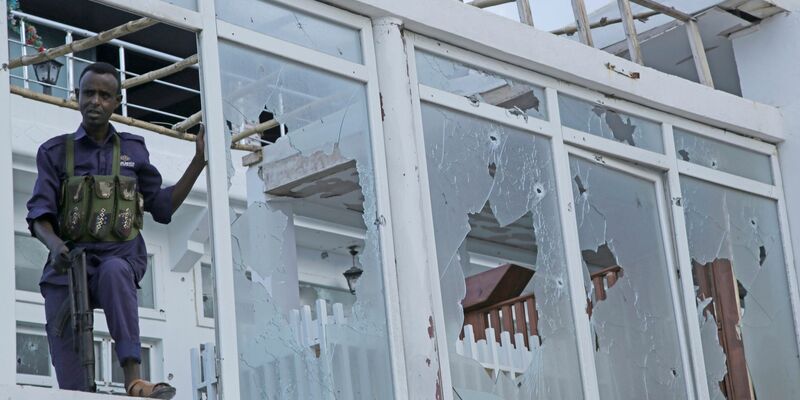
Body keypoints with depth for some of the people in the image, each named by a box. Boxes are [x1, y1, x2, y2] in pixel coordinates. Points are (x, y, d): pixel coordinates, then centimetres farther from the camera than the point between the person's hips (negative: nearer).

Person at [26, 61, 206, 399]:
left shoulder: (133, 149, 13)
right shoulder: (55, 152, 10)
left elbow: (162, 206, 17)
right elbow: (39, 213, 1)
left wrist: (199, 160, 10)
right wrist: (53, 243, -22)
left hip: (121, 257, -1)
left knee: (114, 271, -39)